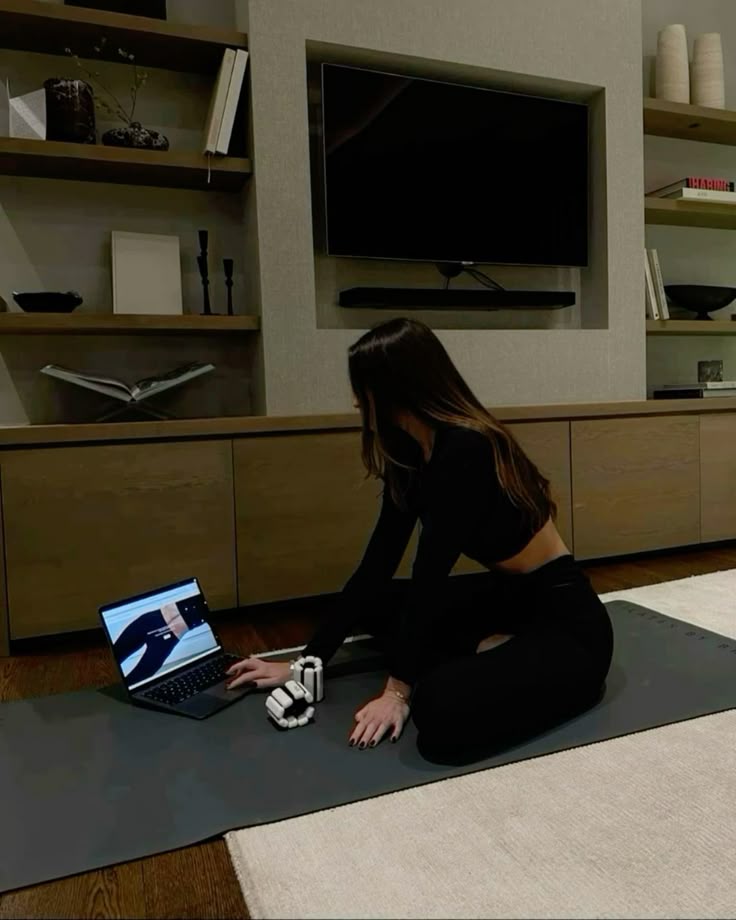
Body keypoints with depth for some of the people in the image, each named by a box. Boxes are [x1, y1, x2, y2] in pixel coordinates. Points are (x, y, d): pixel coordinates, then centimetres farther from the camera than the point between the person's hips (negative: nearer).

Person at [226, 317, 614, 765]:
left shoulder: (465, 451, -27)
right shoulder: (412, 451, 0)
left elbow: (429, 575, -24)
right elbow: (376, 567, 2)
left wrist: (398, 688, -15)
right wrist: (305, 662, 4)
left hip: (568, 620, -8)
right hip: (513, 597, 9)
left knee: (440, 713, -30)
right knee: (377, 603, 12)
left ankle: (568, 679, -3)